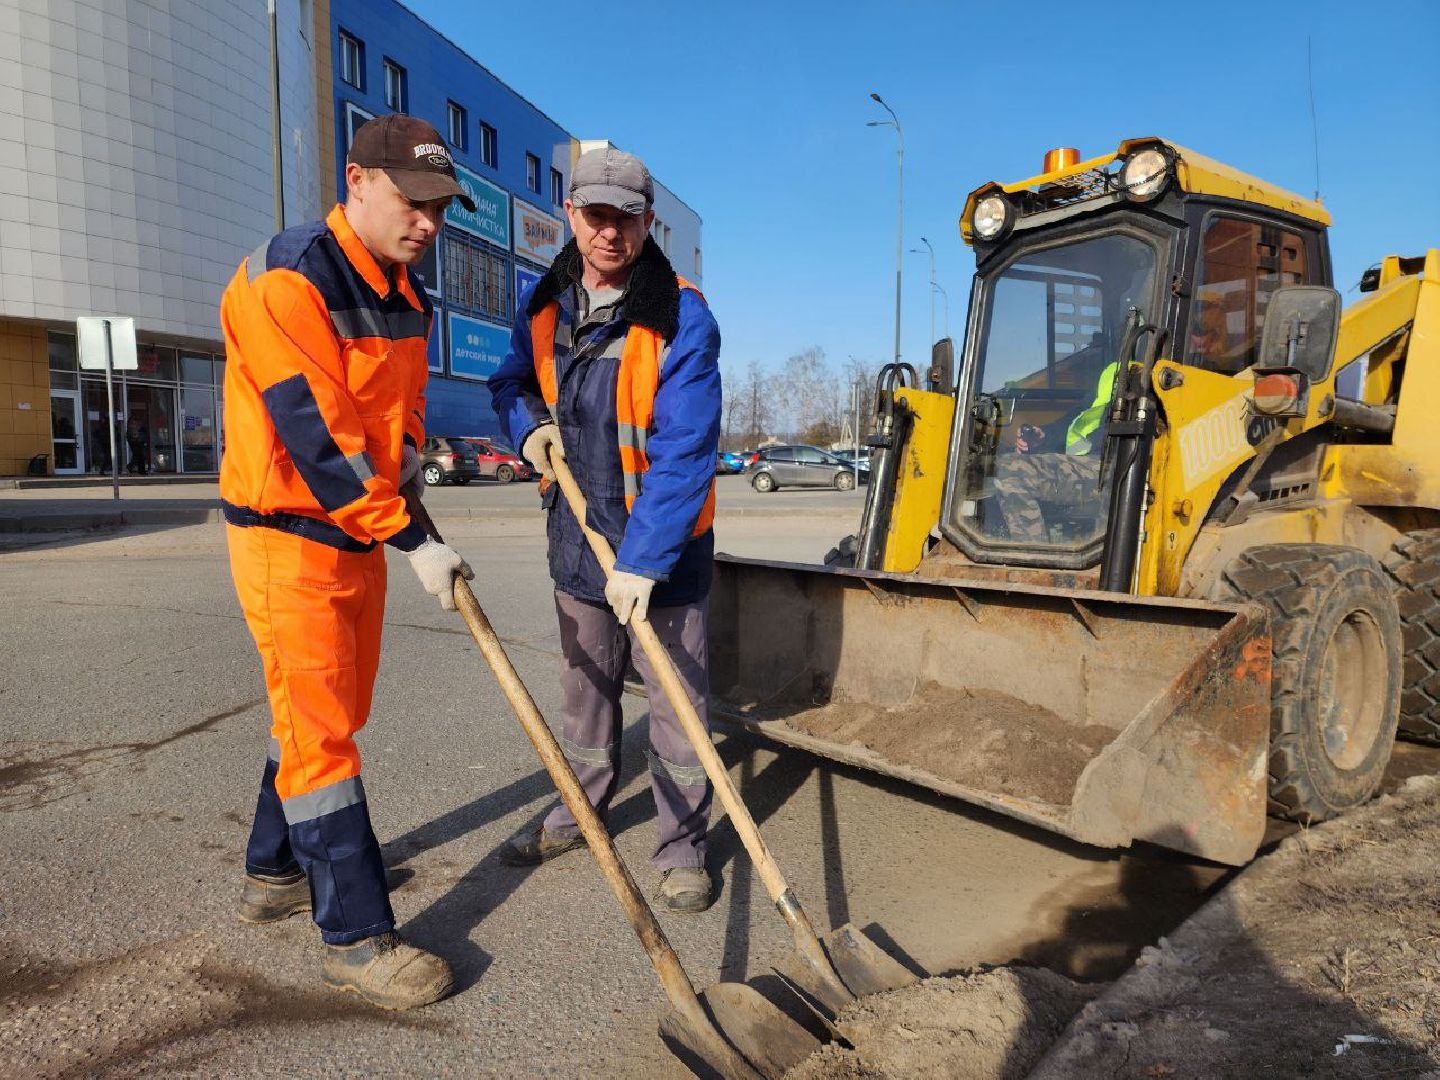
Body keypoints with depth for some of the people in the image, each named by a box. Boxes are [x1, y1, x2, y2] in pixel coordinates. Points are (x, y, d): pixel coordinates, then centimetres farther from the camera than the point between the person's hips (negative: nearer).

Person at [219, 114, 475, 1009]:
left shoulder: (406, 294, 8)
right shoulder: (286, 281, -19)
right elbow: (316, 436, -25)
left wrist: (403, 484, -2)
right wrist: (411, 541, -23)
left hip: (360, 532, 8)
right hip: (286, 536, -8)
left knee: (335, 713, 16)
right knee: (321, 729, -4)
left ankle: (276, 873, 35)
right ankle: (357, 937, 6)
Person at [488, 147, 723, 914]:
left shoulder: (682, 318, -19)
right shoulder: (543, 302, 0)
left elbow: (683, 453, -23)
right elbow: (511, 379, 16)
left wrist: (643, 561, -28)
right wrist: (528, 425, -7)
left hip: (663, 541, -5)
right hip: (577, 531, 5)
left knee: (676, 696, 3)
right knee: (584, 683, 19)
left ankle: (682, 847, 19)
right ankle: (580, 809, 39)